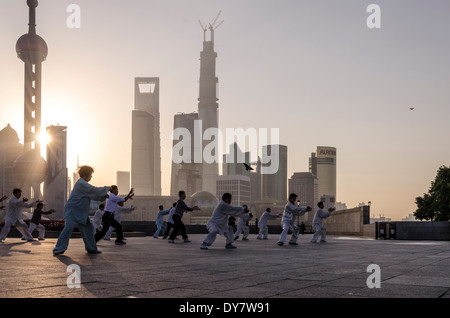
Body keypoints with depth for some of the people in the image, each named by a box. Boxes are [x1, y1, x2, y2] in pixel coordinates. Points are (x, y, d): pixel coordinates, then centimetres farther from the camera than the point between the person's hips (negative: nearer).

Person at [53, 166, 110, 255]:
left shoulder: (83, 183, 17)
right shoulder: (81, 184, -16)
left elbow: (93, 195, 20)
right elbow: (95, 190, -19)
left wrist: (104, 196, 6)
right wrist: (106, 188, -6)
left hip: (81, 212, 11)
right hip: (73, 210, -11)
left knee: (88, 228, 10)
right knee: (69, 227, -20)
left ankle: (91, 248, 20)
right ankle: (59, 249, -19)